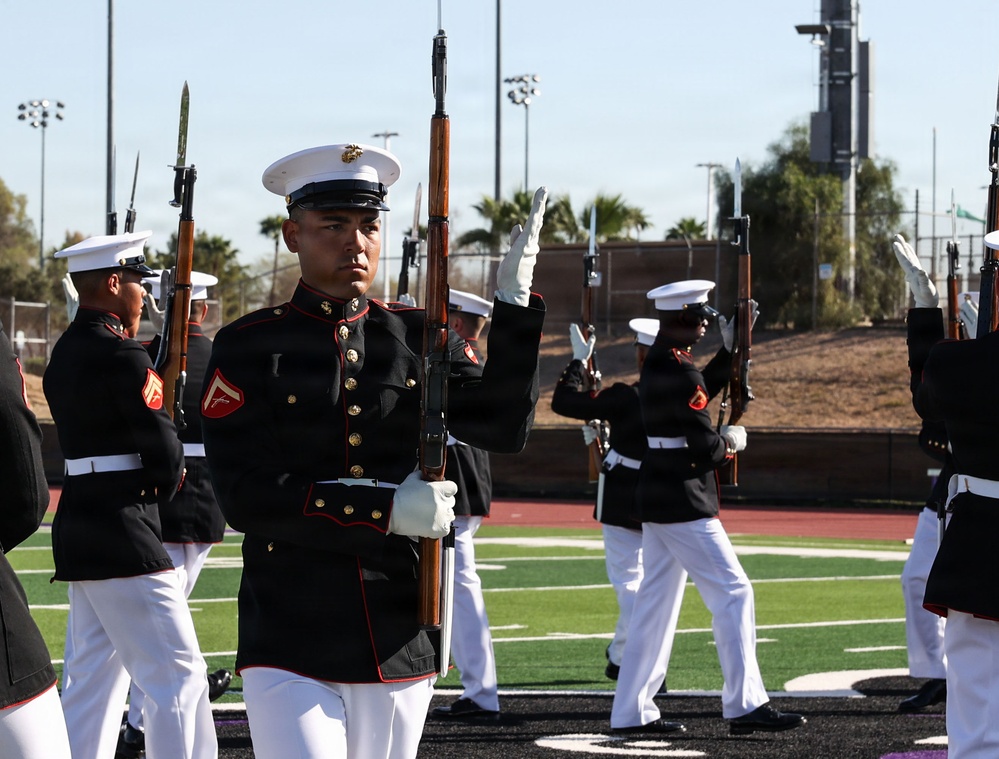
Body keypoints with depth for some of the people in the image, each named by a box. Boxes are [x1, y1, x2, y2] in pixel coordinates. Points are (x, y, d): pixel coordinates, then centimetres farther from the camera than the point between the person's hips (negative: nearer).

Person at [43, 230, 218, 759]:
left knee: (93, 675, 12)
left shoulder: (65, 354, 14)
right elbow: (166, 454, -16)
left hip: (79, 528, 10)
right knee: (179, 676, -7)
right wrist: (161, 488, 5)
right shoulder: (124, 358, -15)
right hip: (124, 536, -10)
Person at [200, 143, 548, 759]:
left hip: (401, 650, 4)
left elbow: (504, 429, -3)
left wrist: (515, 303, -13)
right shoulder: (249, 349, -1)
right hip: (289, 650, -3)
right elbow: (245, 496, -10)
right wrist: (386, 509, -17)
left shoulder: (420, 338, 9)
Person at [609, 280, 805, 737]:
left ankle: (632, 712, 14)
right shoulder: (681, 374, -19)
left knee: (656, 602, 12)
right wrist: (732, 441, 0)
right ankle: (744, 707, -7)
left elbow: (702, 389, 25)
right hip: (684, 500, -10)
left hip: (655, 496, 10)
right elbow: (705, 448, -20)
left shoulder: (656, 365, 10)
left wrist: (731, 344, 19)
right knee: (732, 592, -6)